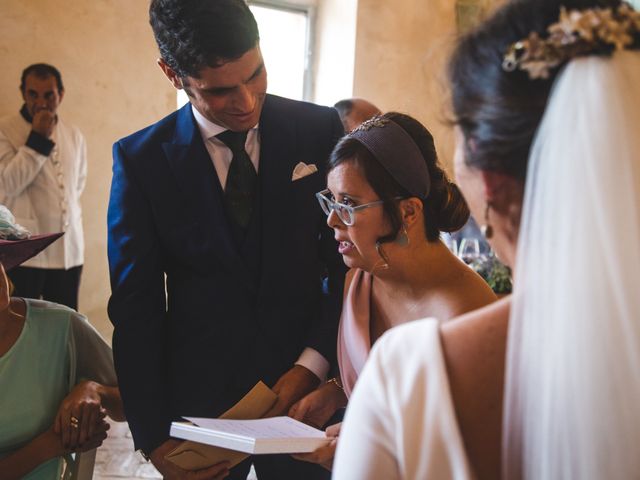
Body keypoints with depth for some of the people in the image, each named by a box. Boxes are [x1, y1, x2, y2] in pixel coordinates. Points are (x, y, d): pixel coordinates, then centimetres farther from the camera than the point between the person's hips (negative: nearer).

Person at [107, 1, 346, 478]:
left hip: (304, 385, 1)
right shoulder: (141, 159, -7)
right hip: (198, 392, 0)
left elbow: (350, 263, -2)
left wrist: (312, 365, -11)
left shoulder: (320, 129, -6)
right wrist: (155, 437, -9)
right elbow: (135, 308, -5)